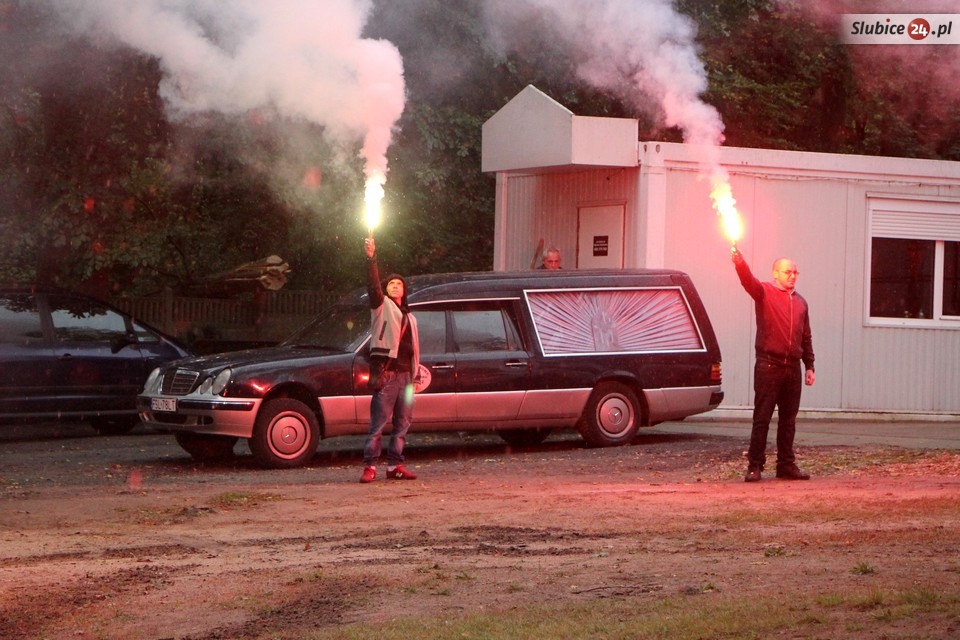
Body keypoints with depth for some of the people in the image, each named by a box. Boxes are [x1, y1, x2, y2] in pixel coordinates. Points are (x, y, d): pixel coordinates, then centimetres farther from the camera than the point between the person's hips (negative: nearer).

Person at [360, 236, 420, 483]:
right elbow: (373, 285, -12)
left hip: (405, 374, 7)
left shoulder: (409, 317, 25)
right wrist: (371, 258, -26)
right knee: (379, 422, -10)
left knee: (403, 423, 7)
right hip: (386, 371, -7)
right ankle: (370, 466, -11)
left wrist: (414, 374, 15)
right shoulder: (382, 306, 6)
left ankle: (395, 465, 12)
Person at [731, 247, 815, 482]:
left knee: (788, 420, 9)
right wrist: (739, 262, -40)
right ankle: (755, 465, -1)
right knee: (762, 418, -3)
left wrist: (809, 366, 17)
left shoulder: (800, 302, 18)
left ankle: (786, 465, 16)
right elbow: (748, 281, -20)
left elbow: (806, 338, 22)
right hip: (768, 366, -5)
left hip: (792, 367, 5)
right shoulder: (764, 292, 2)